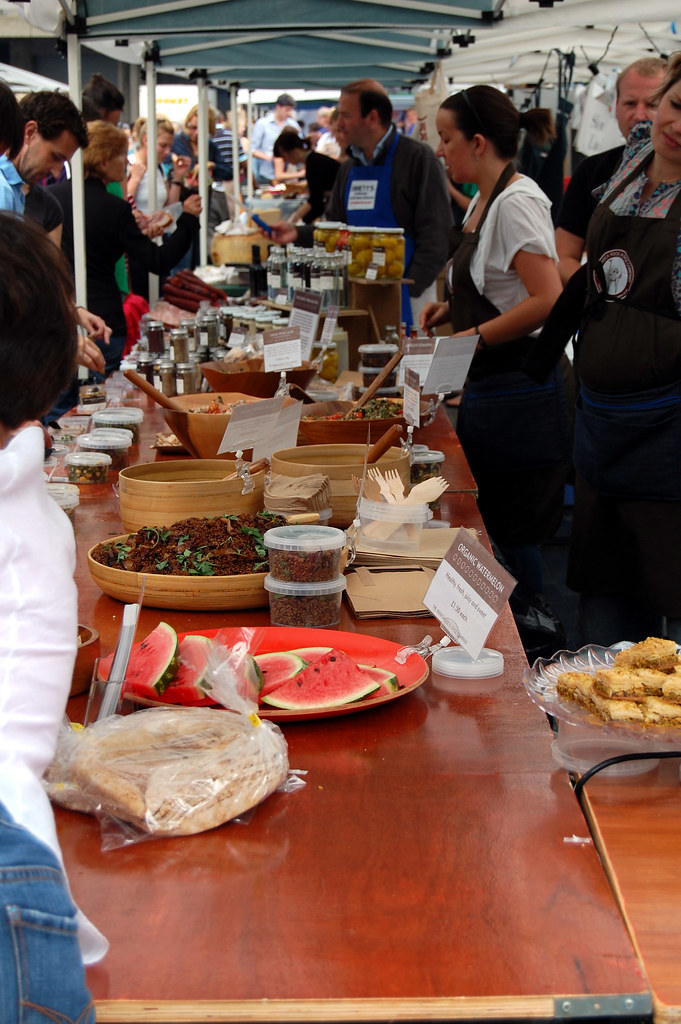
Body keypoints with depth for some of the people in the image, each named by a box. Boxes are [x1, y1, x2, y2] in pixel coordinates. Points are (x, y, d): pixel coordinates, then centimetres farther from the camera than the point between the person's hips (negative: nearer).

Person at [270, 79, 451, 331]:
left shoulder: (418, 158, -7)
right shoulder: (349, 168, 17)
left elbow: (436, 235, -12)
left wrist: (409, 291, -17)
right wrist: (298, 234, 4)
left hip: (405, 298, -6)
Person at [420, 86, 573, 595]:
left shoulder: (518, 201, -18)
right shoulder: (484, 200, 13)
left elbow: (548, 300, -26)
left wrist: (473, 337, -19)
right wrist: (452, 308, 8)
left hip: (519, 389, -10)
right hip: (487, 382, 10)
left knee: (512, 532, -1)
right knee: (481, 523, 14)